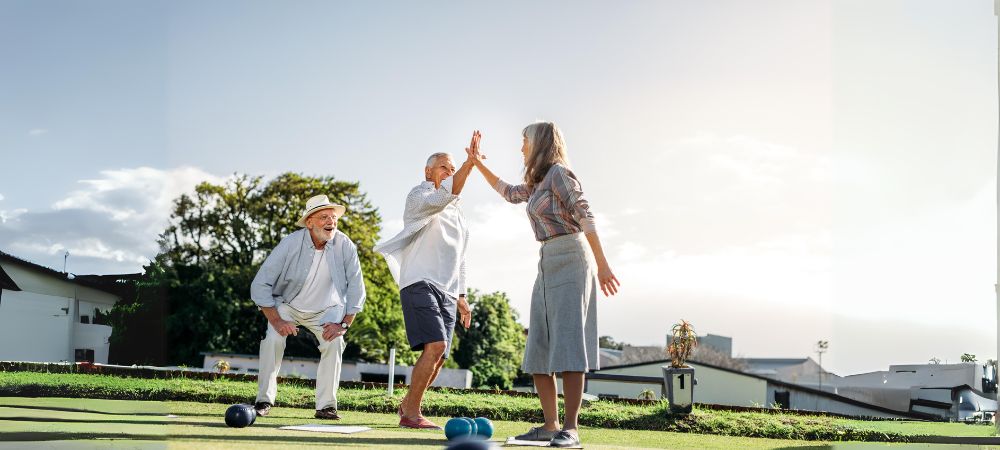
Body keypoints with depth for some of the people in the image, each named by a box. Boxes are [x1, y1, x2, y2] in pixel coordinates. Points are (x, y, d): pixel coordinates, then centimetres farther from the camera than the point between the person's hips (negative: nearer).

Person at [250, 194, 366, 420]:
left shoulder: (345, 246, -21)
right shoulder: (290, 244, -25)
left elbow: (356, 289, -12)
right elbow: (260, 285, -21)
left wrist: (344, 324, -19)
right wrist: (276, 321, -28)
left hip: (326, 309, 1)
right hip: (287, 305, -1)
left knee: (334, 343, -23)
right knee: (273, 339, -24)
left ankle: (326, 406, -12)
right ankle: (264, 401, -9)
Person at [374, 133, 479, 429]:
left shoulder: (457, 214, 24)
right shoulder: (419, 196, 1)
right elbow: (442, 198, -23)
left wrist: (461, 297, 22)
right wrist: (470, 163, -31)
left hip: (447, 292, 8)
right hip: (420, 283, -8)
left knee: (438, 358, 5)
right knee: (436, 346, -22)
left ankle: (407, 403, 24)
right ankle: (411, 414, -14)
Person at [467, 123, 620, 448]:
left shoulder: (559, 173, -7)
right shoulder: (536, 183, 19)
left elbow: (585, 217, -14)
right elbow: (509, 193, 39)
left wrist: (602, 264, -21)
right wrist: (479, 164, 36)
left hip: (570, 257, -9)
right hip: (547, 262, 9)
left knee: (567, 344, -13)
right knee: (538, 348, 4)